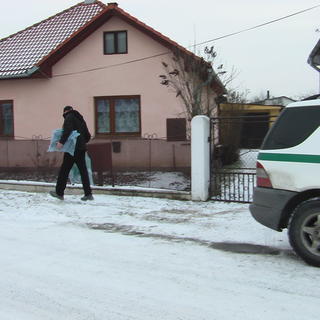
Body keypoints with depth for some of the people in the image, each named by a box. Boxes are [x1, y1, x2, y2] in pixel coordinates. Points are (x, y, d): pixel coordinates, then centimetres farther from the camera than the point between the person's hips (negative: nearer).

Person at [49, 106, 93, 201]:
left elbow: (67, 130, -19)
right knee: (83, 170, 6)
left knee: (64, 170, -1)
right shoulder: (80, 119, 23)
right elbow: (88, 136, 24)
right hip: (82, 148, 8)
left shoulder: (69, 117, 0)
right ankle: (88, 194, 3)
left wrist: (61, 142, -25)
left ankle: (59, 193, 4)